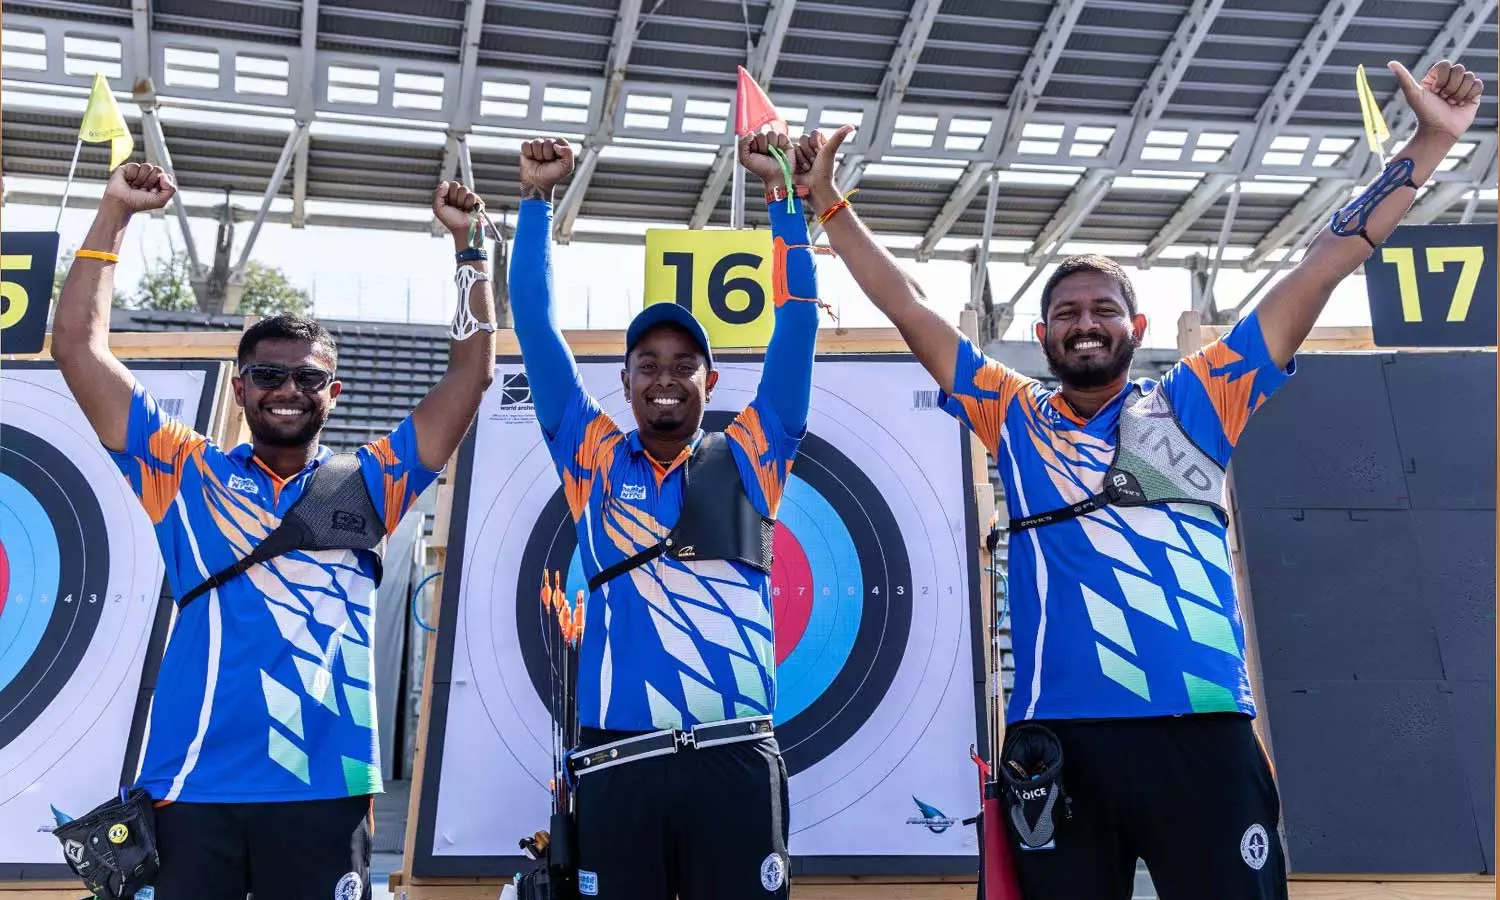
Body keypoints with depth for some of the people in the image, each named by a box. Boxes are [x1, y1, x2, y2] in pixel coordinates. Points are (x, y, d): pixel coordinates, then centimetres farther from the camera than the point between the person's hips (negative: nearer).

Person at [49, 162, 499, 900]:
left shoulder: (366, 483, 8)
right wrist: (115, 214, 2)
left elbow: (471, 371, 5)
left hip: (323, 789, 0)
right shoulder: (187, 475, 8)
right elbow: (78, 346, 5)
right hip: (192, 786, 0)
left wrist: (465, 242, 2)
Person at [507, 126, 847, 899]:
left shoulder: (748, 458, 11)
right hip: (617, 761, 1)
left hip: (735, 757, 0)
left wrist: (786, 195, 6)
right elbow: (535, 327, 10)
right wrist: (536, 199, 9)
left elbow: (797, 321, 8)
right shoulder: (594, 462, 12)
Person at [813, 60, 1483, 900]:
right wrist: (828, 201, 11)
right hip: (1059, 737, 1)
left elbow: (1321, 270, 9)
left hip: (1202, 731, 0)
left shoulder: (1193, 404, 11)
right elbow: (909, 309, 12)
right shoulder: (1013, 417, 12)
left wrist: (1431, 141, 7)